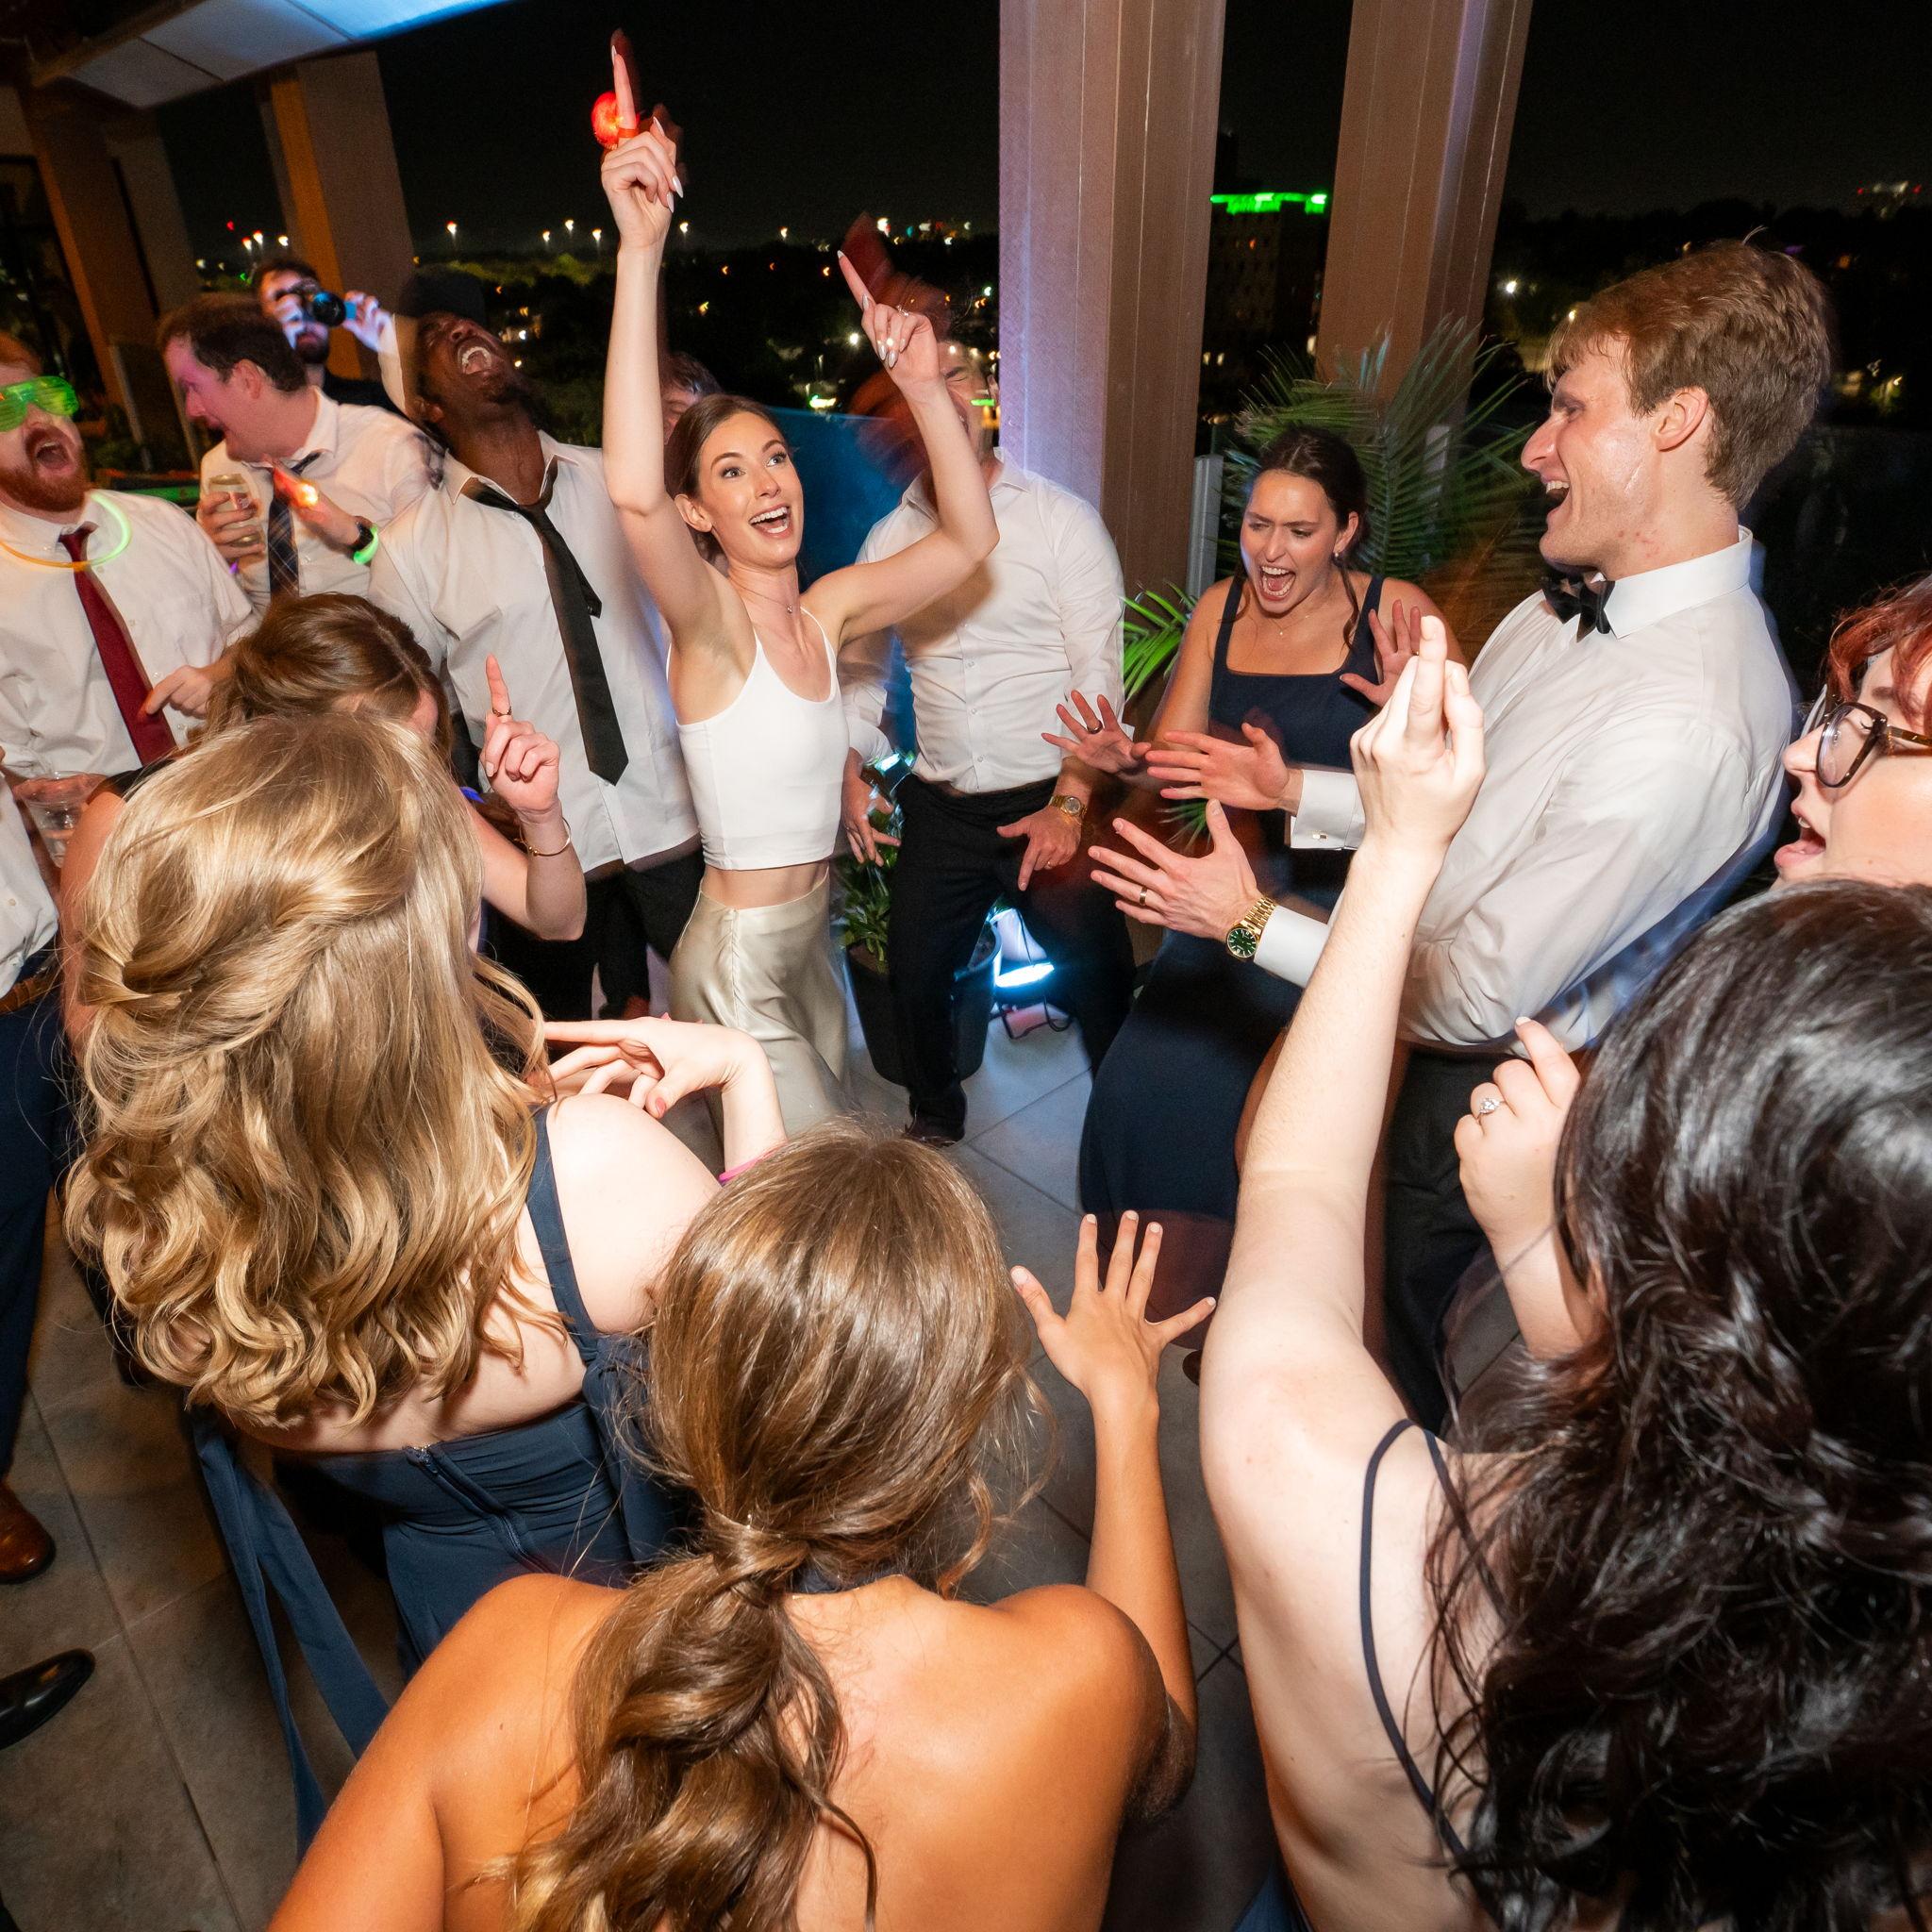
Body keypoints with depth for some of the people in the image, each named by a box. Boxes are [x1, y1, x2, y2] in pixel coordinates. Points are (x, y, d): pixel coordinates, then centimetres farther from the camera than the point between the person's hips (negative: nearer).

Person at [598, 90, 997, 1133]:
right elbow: (633, 489, -38)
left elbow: (969, 537, 1)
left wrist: (923, 384, -10)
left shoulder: (825, 610, 1)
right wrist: (640, 251, -42)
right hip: (738, 959, -7)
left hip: (810, 938, 7)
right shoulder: (708, 621, -17)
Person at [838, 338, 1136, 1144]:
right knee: (913, 978, 11)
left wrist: (1068, 805, -16)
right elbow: (860, 668, 16)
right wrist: (850, 769, 0)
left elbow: (1099, 672, -8)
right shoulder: (890, 537, 9)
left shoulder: (1062, 519, -3)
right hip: (938, 808, 4)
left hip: (1048, 804, -3)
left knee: (1099, 983, 2)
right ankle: (935, 1118, 37)